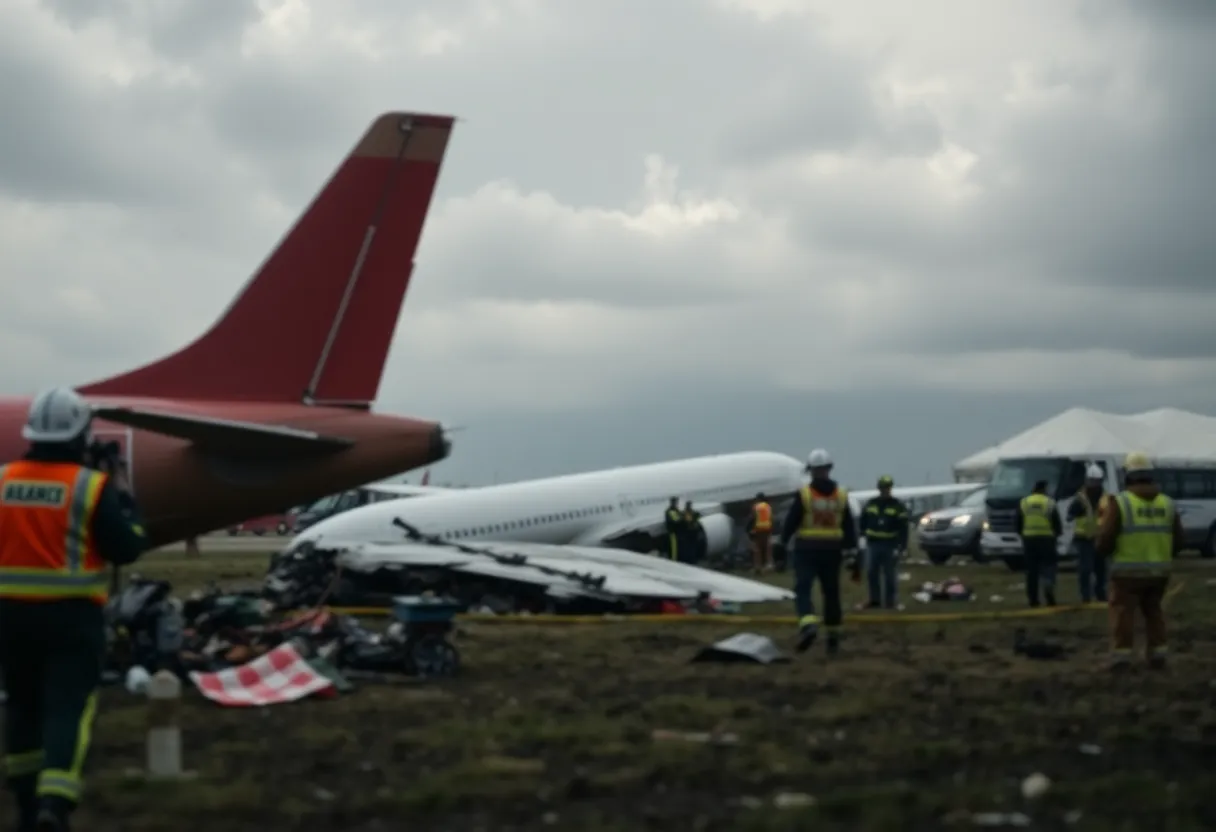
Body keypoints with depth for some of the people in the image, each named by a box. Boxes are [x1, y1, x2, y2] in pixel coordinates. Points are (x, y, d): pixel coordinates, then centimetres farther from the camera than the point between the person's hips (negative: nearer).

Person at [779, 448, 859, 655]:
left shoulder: (804, 494, -8)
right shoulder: (841, 496, 2)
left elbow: (790, 522, -5)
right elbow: (850, 529, 3)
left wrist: (782, 544, 11)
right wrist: (853, 559, 5)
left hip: (807, 551, -3)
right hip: (832, 551, 3)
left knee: (803, 590, -8)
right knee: (831, 593, 13)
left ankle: (808, 624, -34)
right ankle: (833, 636, 19)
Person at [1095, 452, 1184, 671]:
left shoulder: (1120, 503, -10)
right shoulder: (1167, 503, 5)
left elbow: (1105, 537, -14)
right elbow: (1178, 540, 8)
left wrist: (1102, 549, 8)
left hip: (1128, 572, -4)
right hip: (1158, 571, 5)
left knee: (1123, 612, 3)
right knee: (1154, 612, 18)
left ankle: (1121, 656, -3)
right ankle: (1157, 655, 17)